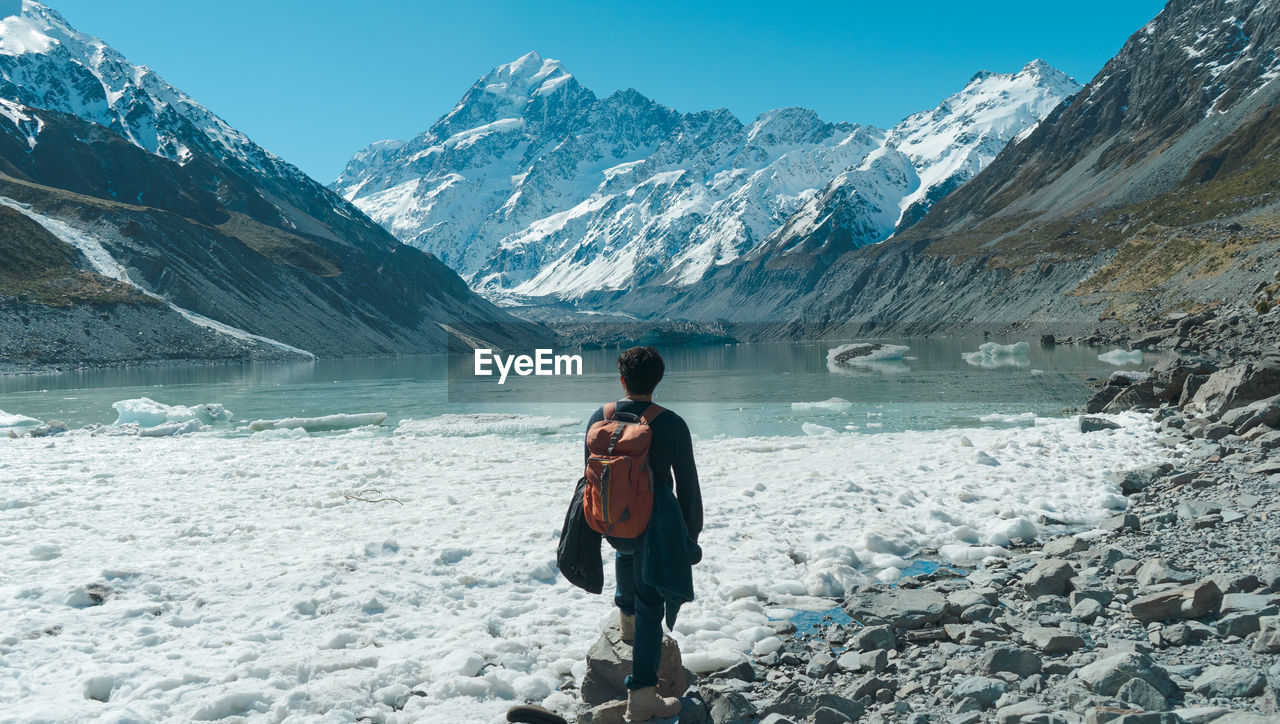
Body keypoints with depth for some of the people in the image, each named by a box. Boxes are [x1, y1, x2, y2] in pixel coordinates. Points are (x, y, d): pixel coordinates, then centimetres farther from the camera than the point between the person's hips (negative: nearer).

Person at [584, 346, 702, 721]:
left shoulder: (600, 419, -7)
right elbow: (688, 486, -11)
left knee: (626, 551, 40)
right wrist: (690, 535, 2)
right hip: (655, 528, -3)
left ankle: (626, 616, 52)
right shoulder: (671, 424, -16)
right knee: (650, 608, 6)